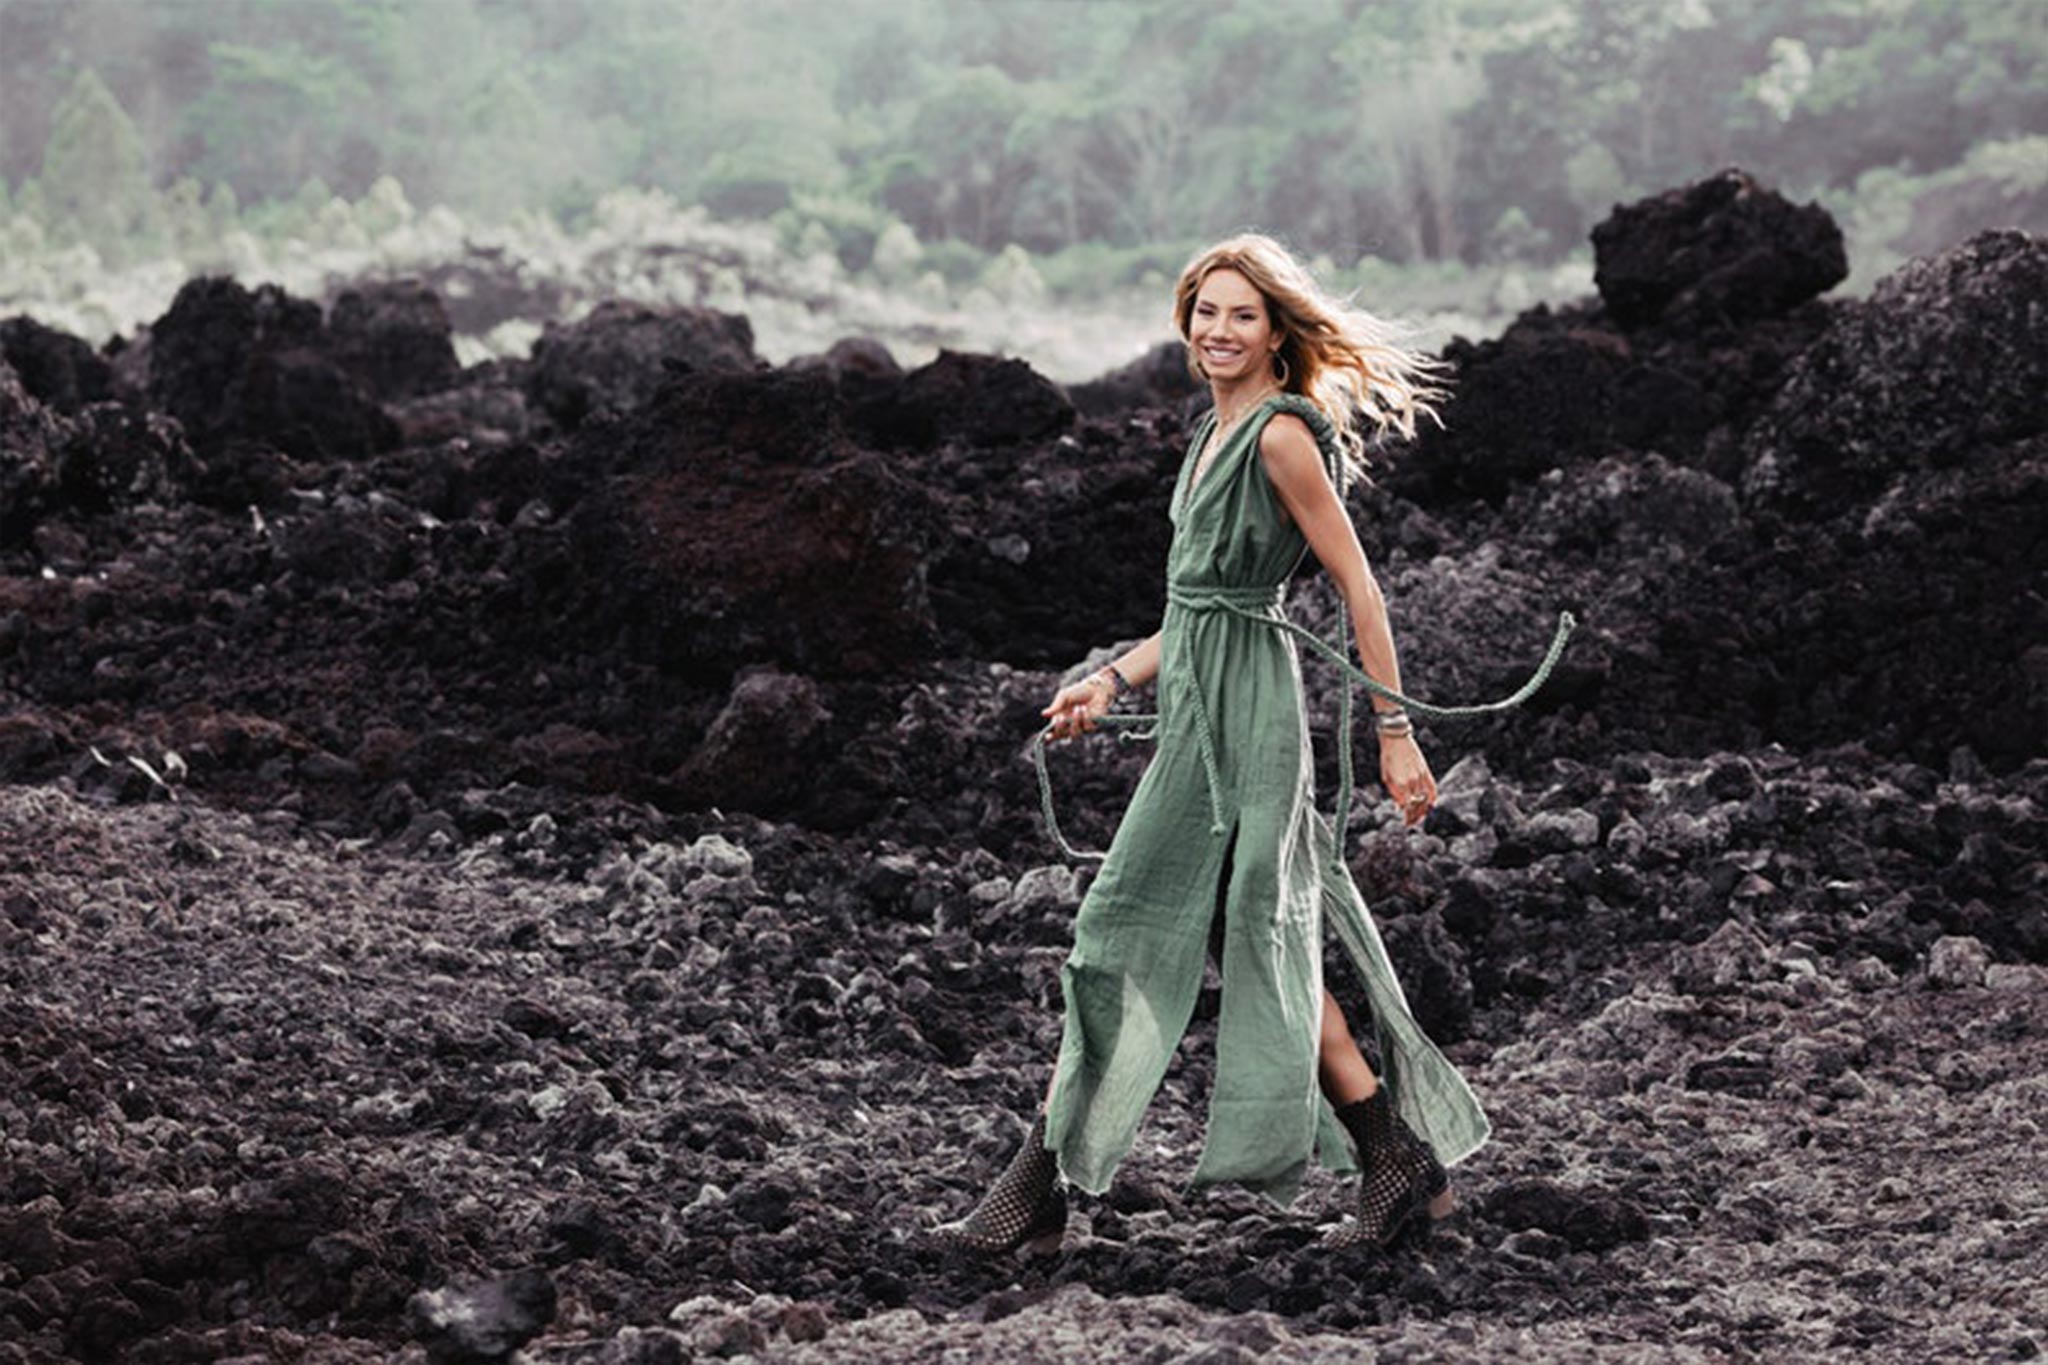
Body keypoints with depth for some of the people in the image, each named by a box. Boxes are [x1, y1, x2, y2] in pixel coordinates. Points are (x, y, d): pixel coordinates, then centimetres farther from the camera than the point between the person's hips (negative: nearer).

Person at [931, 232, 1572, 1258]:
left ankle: (1036, 1199, -3)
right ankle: (1400, 1167, 14)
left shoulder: (1281, 436, -11)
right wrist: (1112, 682, 14)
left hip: (1244, 712, -10)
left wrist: (1394, 731, -15)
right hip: (1202, 706, 10)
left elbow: (1358, 587, -13)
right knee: (1265, 948, 9)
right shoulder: (1216, 434, 16)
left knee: (1127, 936, -7)